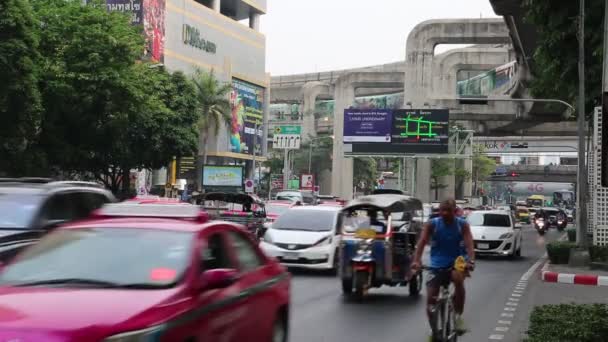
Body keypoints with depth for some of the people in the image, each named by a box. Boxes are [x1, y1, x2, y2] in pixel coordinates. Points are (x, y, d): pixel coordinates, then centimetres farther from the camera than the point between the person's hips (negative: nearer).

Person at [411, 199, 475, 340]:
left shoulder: (462, 225, -8)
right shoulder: (432, 224, -8)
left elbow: (469, 244, -20)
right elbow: (422, 243, -18)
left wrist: (471, 261, -39)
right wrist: (416, 261, -35)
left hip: (457, 263, -1)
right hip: (437, 266, 1)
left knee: (458, 278, -35)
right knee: (431, 299, -8)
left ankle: (458, 316, -19)